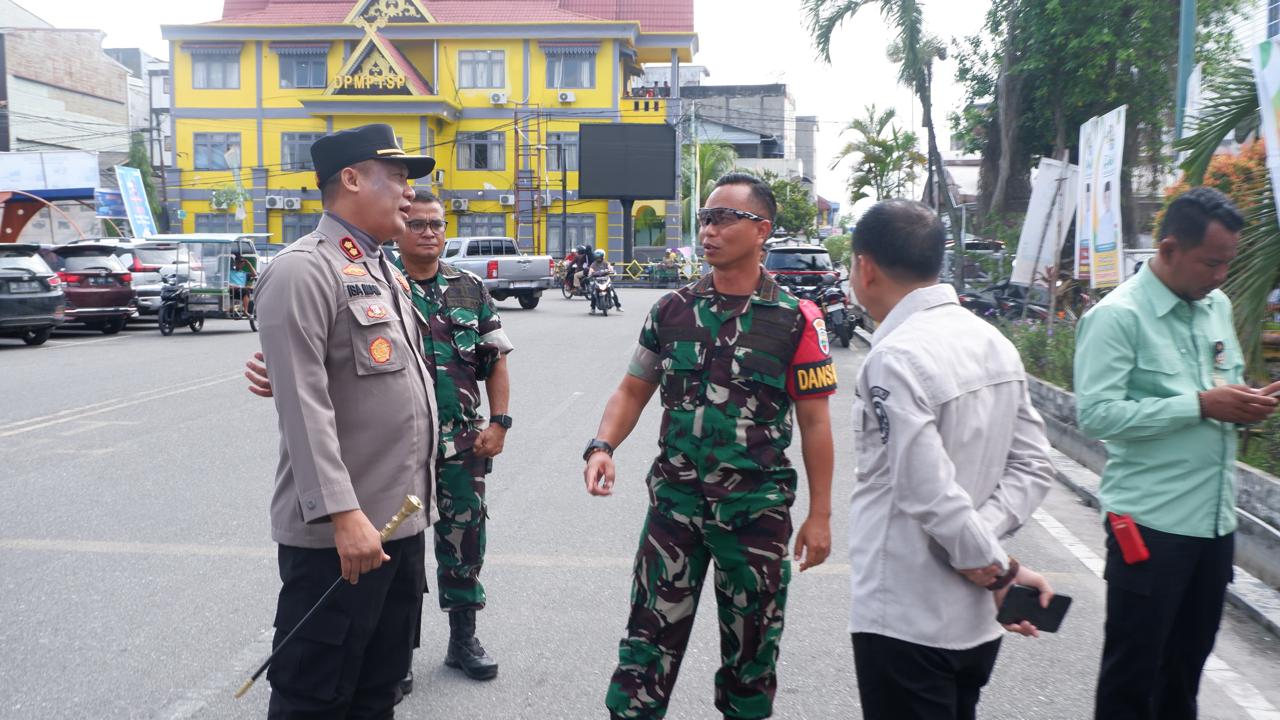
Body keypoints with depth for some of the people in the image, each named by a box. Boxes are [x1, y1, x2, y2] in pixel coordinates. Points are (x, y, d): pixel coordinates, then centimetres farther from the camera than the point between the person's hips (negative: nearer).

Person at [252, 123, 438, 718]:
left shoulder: (384, 272, 16)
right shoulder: (303, 270, -14)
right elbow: (304, 407, -22)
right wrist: (342, 514, -26)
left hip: (401, 521, 9)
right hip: (335, 533, -9)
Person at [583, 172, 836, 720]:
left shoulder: (795, 320, -5)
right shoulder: (672, 310, 3)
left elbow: (814, 422, -3)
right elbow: (633, 391, 9)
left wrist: (819, 515, -5)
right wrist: (603, 446, -9)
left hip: (758, 508, -2)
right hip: (675, 500, 2)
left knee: (751, 645, 14)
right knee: (650, 635, 7)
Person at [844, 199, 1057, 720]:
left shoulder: (895, 357, -21)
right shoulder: (993, 341, 4)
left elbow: (932, 495, -25)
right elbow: (1033, 466, 5)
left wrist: (998, 569, -11)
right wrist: (996, 570, -5)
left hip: (906, 622, -8)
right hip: (975, 620, 8)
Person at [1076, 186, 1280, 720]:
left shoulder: (1217, 306, 10)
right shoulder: (1118, 315, -14)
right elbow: (1096, 414, -22)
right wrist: (1202, 405, -21)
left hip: (1215, 520, 7)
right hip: (1151, 523, -7)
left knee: (1186, 665, 18)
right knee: (1132, 674, 5)